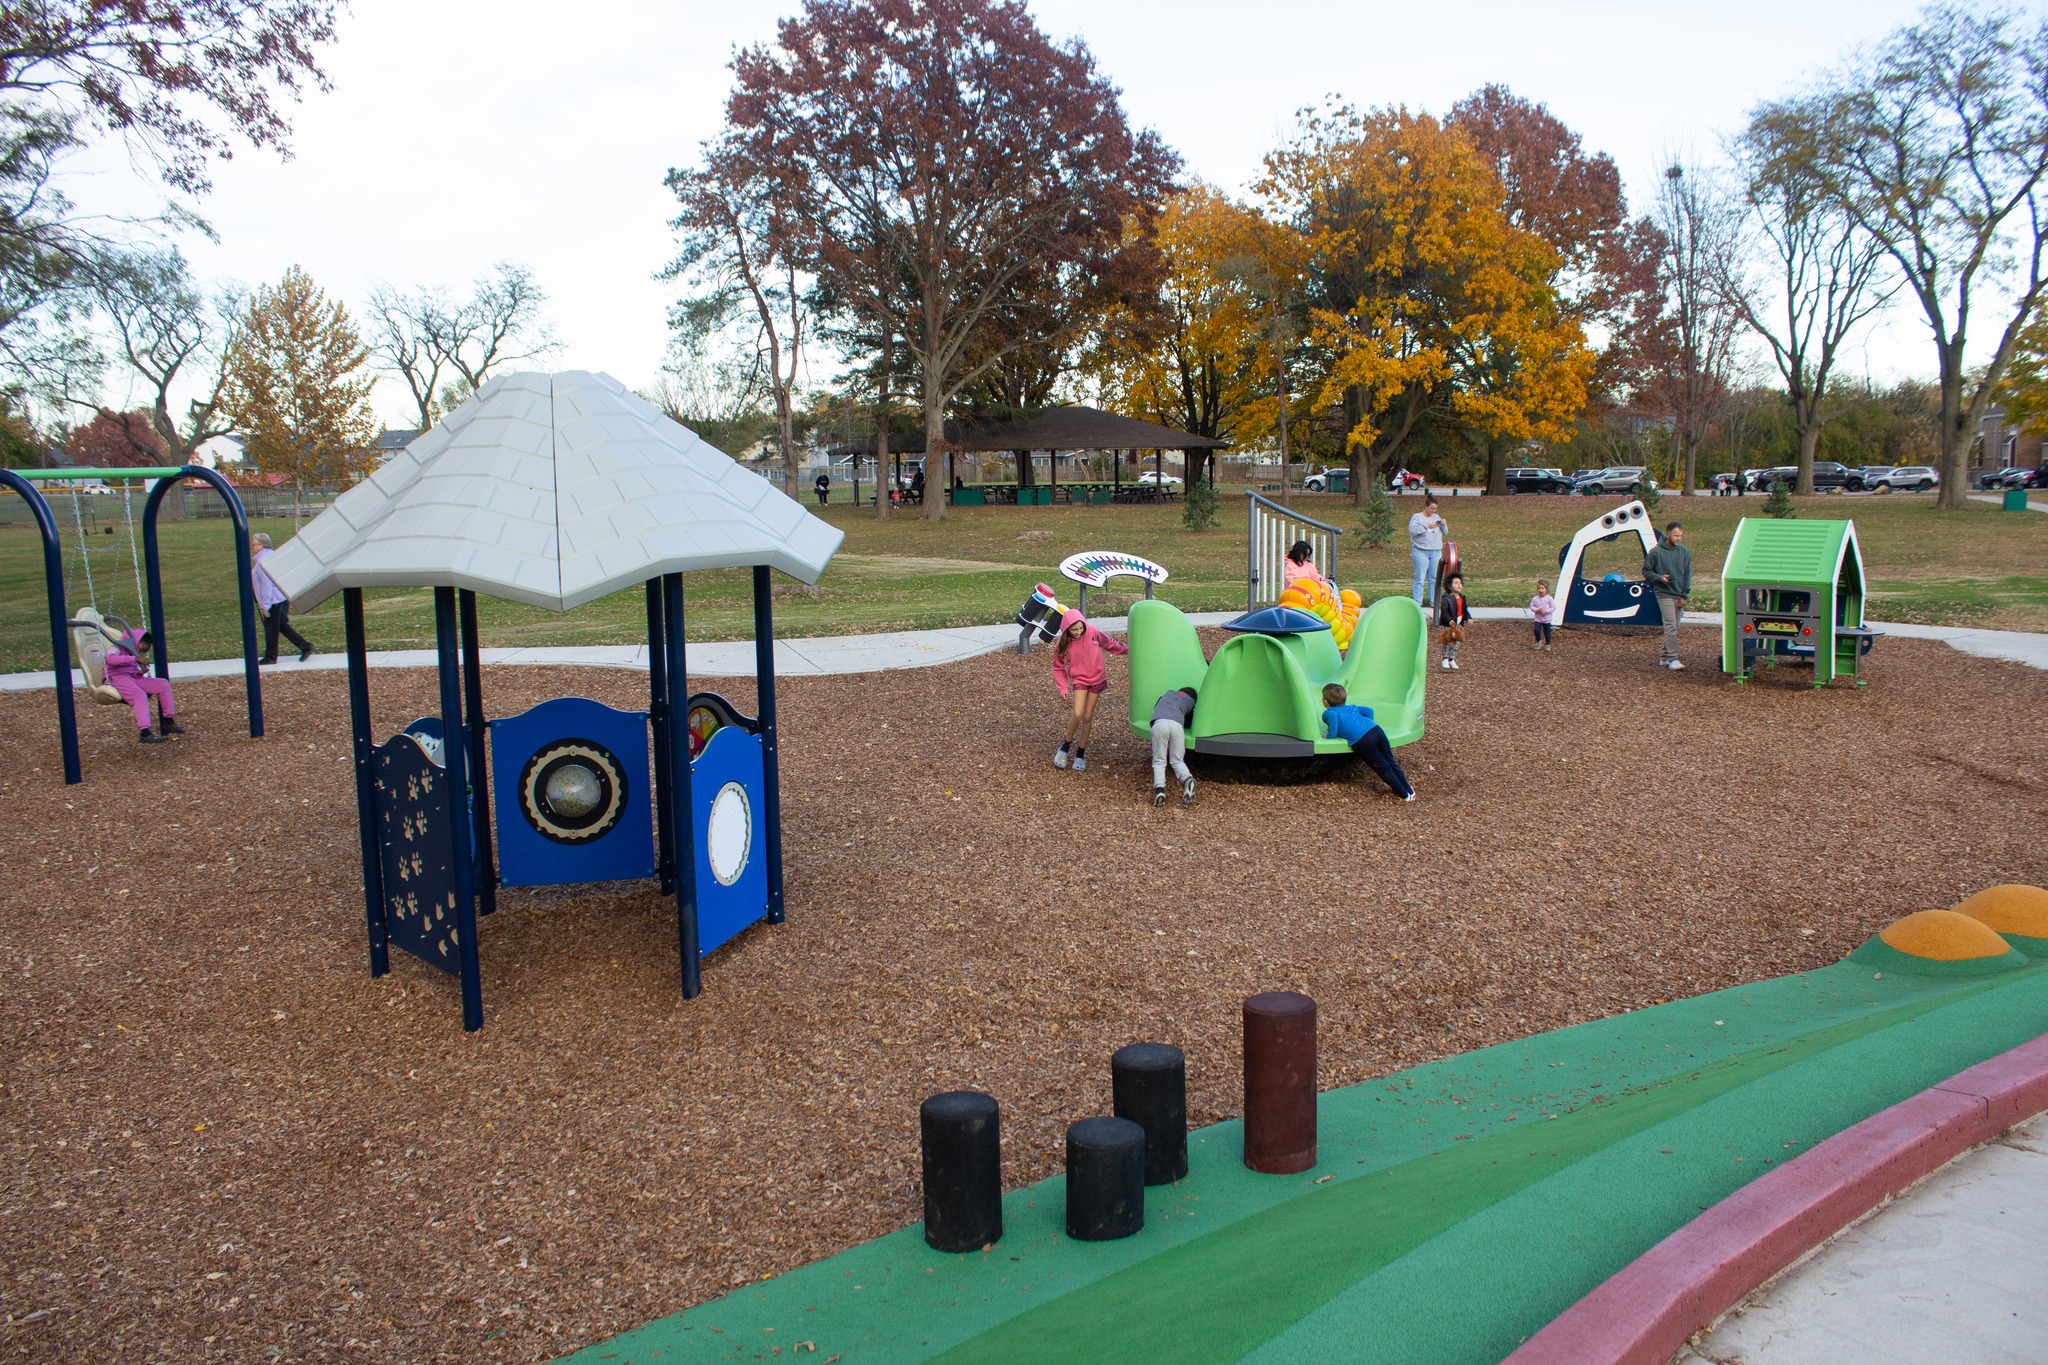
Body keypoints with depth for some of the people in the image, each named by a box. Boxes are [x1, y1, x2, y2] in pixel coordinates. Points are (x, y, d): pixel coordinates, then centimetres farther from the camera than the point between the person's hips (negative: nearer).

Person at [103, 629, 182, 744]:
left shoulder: (135, 655, 20)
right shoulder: (117, 648, -5)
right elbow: (111, 659, -29)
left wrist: (140, 673, -5)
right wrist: (135, 659, -34)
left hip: (132, 678, 8)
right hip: (116, 678, -8)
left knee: (163, 684, -3)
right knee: (140, 694, -34)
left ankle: (169, 721, 3)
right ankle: (145, 733, -42)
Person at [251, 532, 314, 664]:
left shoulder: (261, 561, -16)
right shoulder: (274, 555, 13)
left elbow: (266, 584, -19)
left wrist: (265, 605, -15)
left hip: (273, 600, -9)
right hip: (284, 597, 9)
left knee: (270, 628, 2)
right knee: (282, 626, 16)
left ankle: (270, 657, 12)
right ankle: (305, 646, 7)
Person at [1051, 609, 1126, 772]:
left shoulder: (1092, 632, -13)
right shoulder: (1063, 644, -12)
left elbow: (1108, 643, 7)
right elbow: (1058, 668, 1)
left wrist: (1125, 649, 18)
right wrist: (1063, 687, -6)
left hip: (1097, 679, 1)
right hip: (1079, 680, -1)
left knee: (1088, 717, 4)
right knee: (1078, 715, -17)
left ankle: (1080, 753, 17)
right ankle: (1066, 747, 6)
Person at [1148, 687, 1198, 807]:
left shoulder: (1169, 693, 36)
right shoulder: (1191, 702, 30)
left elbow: (1155, 708, 42)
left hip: (1160, 723, 0)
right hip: (1177, 725, 0)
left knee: (1159, 761, 3)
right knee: (1177, 760, 11)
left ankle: (1159, 788, -23)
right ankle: (1187, 779, -20)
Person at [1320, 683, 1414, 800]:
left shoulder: (1327, 713, 11)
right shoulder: (1351, 708, 31)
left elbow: (1333, 716, -12)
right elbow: (1369, 710, 32)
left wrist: (1330, 735, 0)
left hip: (1362, 741, -6)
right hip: (1376, 730, 6)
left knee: (1383, 768, 4)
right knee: (1391, 763, 20)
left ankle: (1405, 795, 8)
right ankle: (1409, 789, 26)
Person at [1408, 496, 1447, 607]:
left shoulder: (1436, 517, 14)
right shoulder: (1416, 517, 0)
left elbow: (1444, 532, 14)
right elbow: (1413, 530, -16)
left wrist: (1443, 525, -6)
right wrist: (1427, 526, -19)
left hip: (1436, 552, 5)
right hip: (1420, 552, -5)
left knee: (1434, 578, 6)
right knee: (1420, 578, -8)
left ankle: (1434, 601, 13)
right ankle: (1417, 603, -7)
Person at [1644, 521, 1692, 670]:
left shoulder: (1684, 552, 4)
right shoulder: (1656, 552, -6)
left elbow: (1687, 575, 8)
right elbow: (1646, 571, 2)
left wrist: (1684, 595, 1)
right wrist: (1659, 577, -15)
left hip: (1679, 595, 5)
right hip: (1664, 594, -5)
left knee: (1674, 628, 9)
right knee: (1671, 626, -14)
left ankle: (1665, 657, 19)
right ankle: (1672, 659, -16)